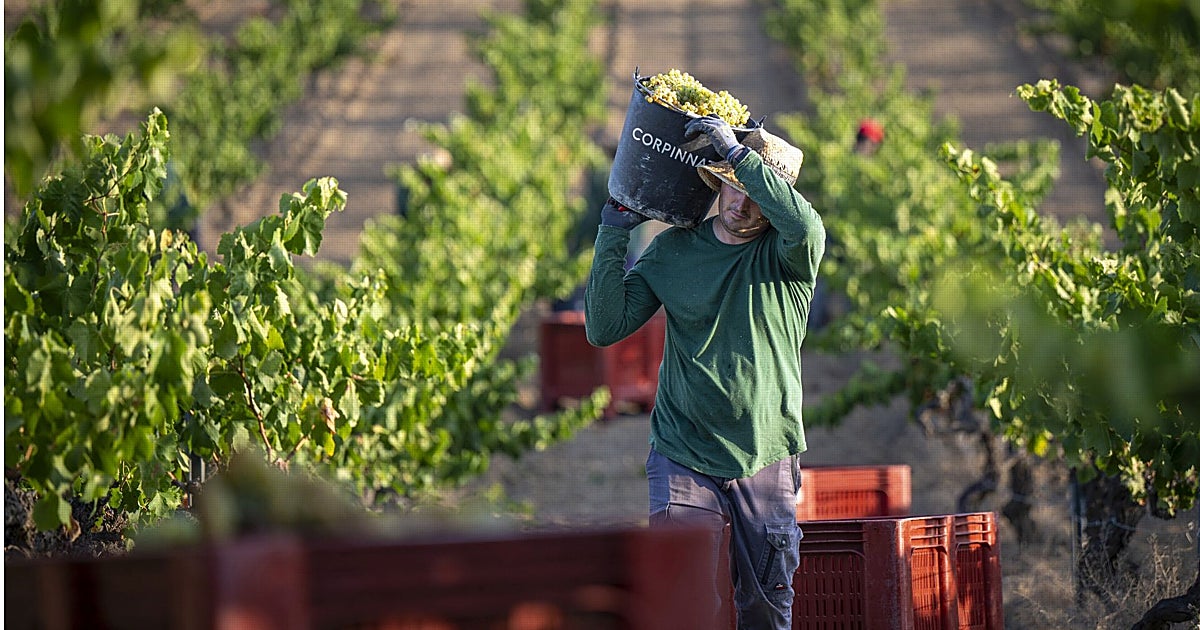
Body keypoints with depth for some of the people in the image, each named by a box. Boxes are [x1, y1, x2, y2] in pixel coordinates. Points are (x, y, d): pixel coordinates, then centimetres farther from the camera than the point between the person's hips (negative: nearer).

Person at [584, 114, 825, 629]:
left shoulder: (788, 255, -2)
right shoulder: (673, 250, 4)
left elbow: (805, 226, -28)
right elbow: (605, 329, -2)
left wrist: (737, 150, -24)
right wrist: (615, 231, -6)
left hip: (765, 460, 0)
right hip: (683, 460, 0)